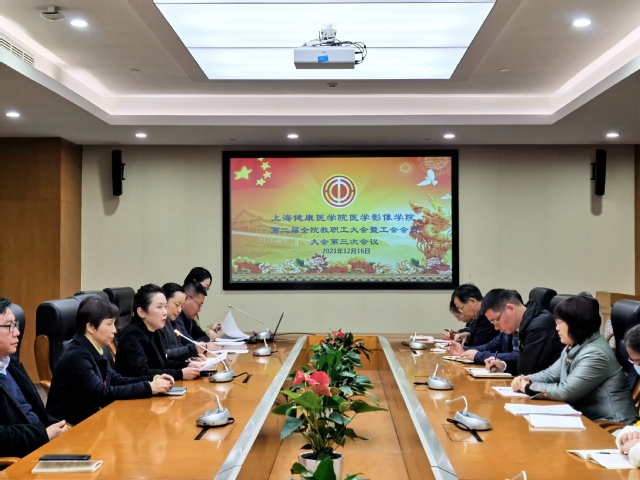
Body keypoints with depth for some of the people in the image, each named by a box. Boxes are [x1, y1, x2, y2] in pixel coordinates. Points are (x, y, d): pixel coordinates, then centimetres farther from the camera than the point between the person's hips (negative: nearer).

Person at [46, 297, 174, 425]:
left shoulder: (94, 351, 5)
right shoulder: (76, 356, -21)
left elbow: (116, 380, 11)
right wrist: (148, 387, -25)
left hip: (89, 415, 8)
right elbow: (102, 394, -25)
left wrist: (152, 380, -3)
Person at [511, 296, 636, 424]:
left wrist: (529, 387, -13)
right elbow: (551, 374, 17)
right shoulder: (573, 347, 8)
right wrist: (526, 379, -3)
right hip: (586, 417, 9)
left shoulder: (595, 354, -23)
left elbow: (565, 392, -24)